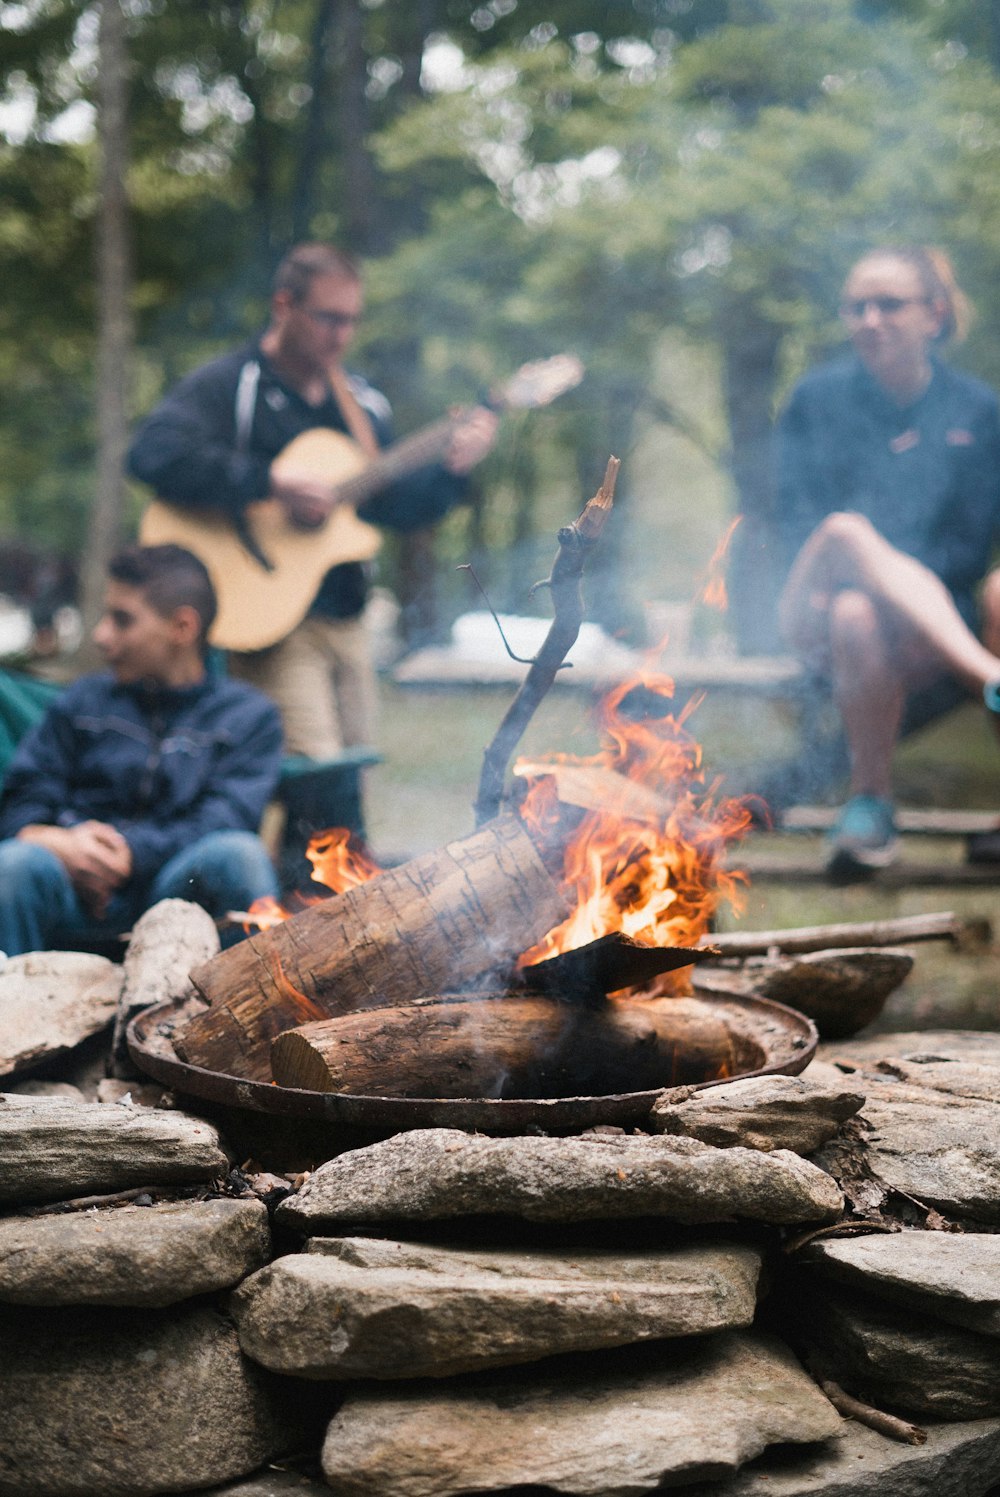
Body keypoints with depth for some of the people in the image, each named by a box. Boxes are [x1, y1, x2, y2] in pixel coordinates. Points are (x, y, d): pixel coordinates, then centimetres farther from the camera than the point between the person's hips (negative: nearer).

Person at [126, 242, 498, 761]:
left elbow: (395, 509, 17)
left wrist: (451, 471, -2)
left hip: (346, 623, 7)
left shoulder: (362, 402, 16)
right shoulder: (227, 386, -6)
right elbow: (154, 454, -23)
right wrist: (273, 484, -25)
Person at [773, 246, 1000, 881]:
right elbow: (799, 527, 4)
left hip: (933, 618, 0)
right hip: (816, 610, 0)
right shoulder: (818, 399, 11)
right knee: (845, 531, -34)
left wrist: (886, 568, -14)